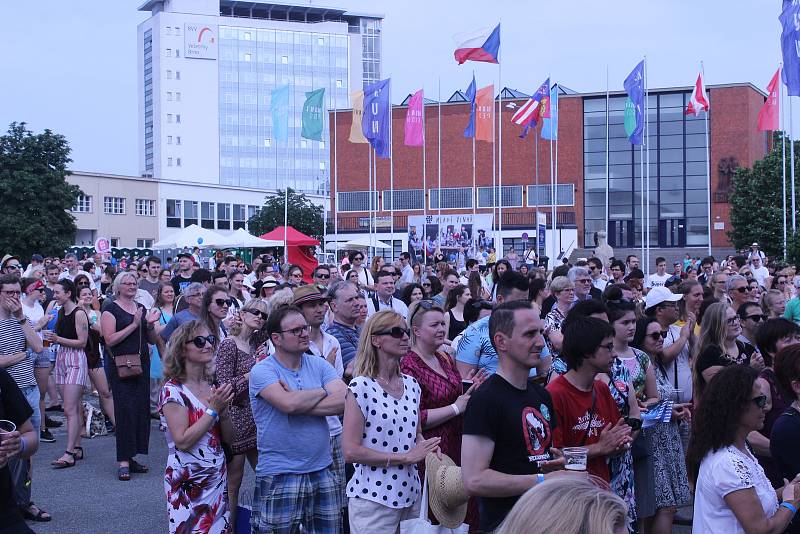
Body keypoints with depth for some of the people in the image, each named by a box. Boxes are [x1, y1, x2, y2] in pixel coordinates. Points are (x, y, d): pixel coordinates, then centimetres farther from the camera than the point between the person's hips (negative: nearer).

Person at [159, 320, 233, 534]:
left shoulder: (212, 386, 7)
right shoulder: (173, 390, -13)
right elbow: (182, 442, -19)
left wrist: (223, 409, -5)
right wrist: (213, 410, -18)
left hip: (218, 478, 6)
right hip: (189, 484, -6)